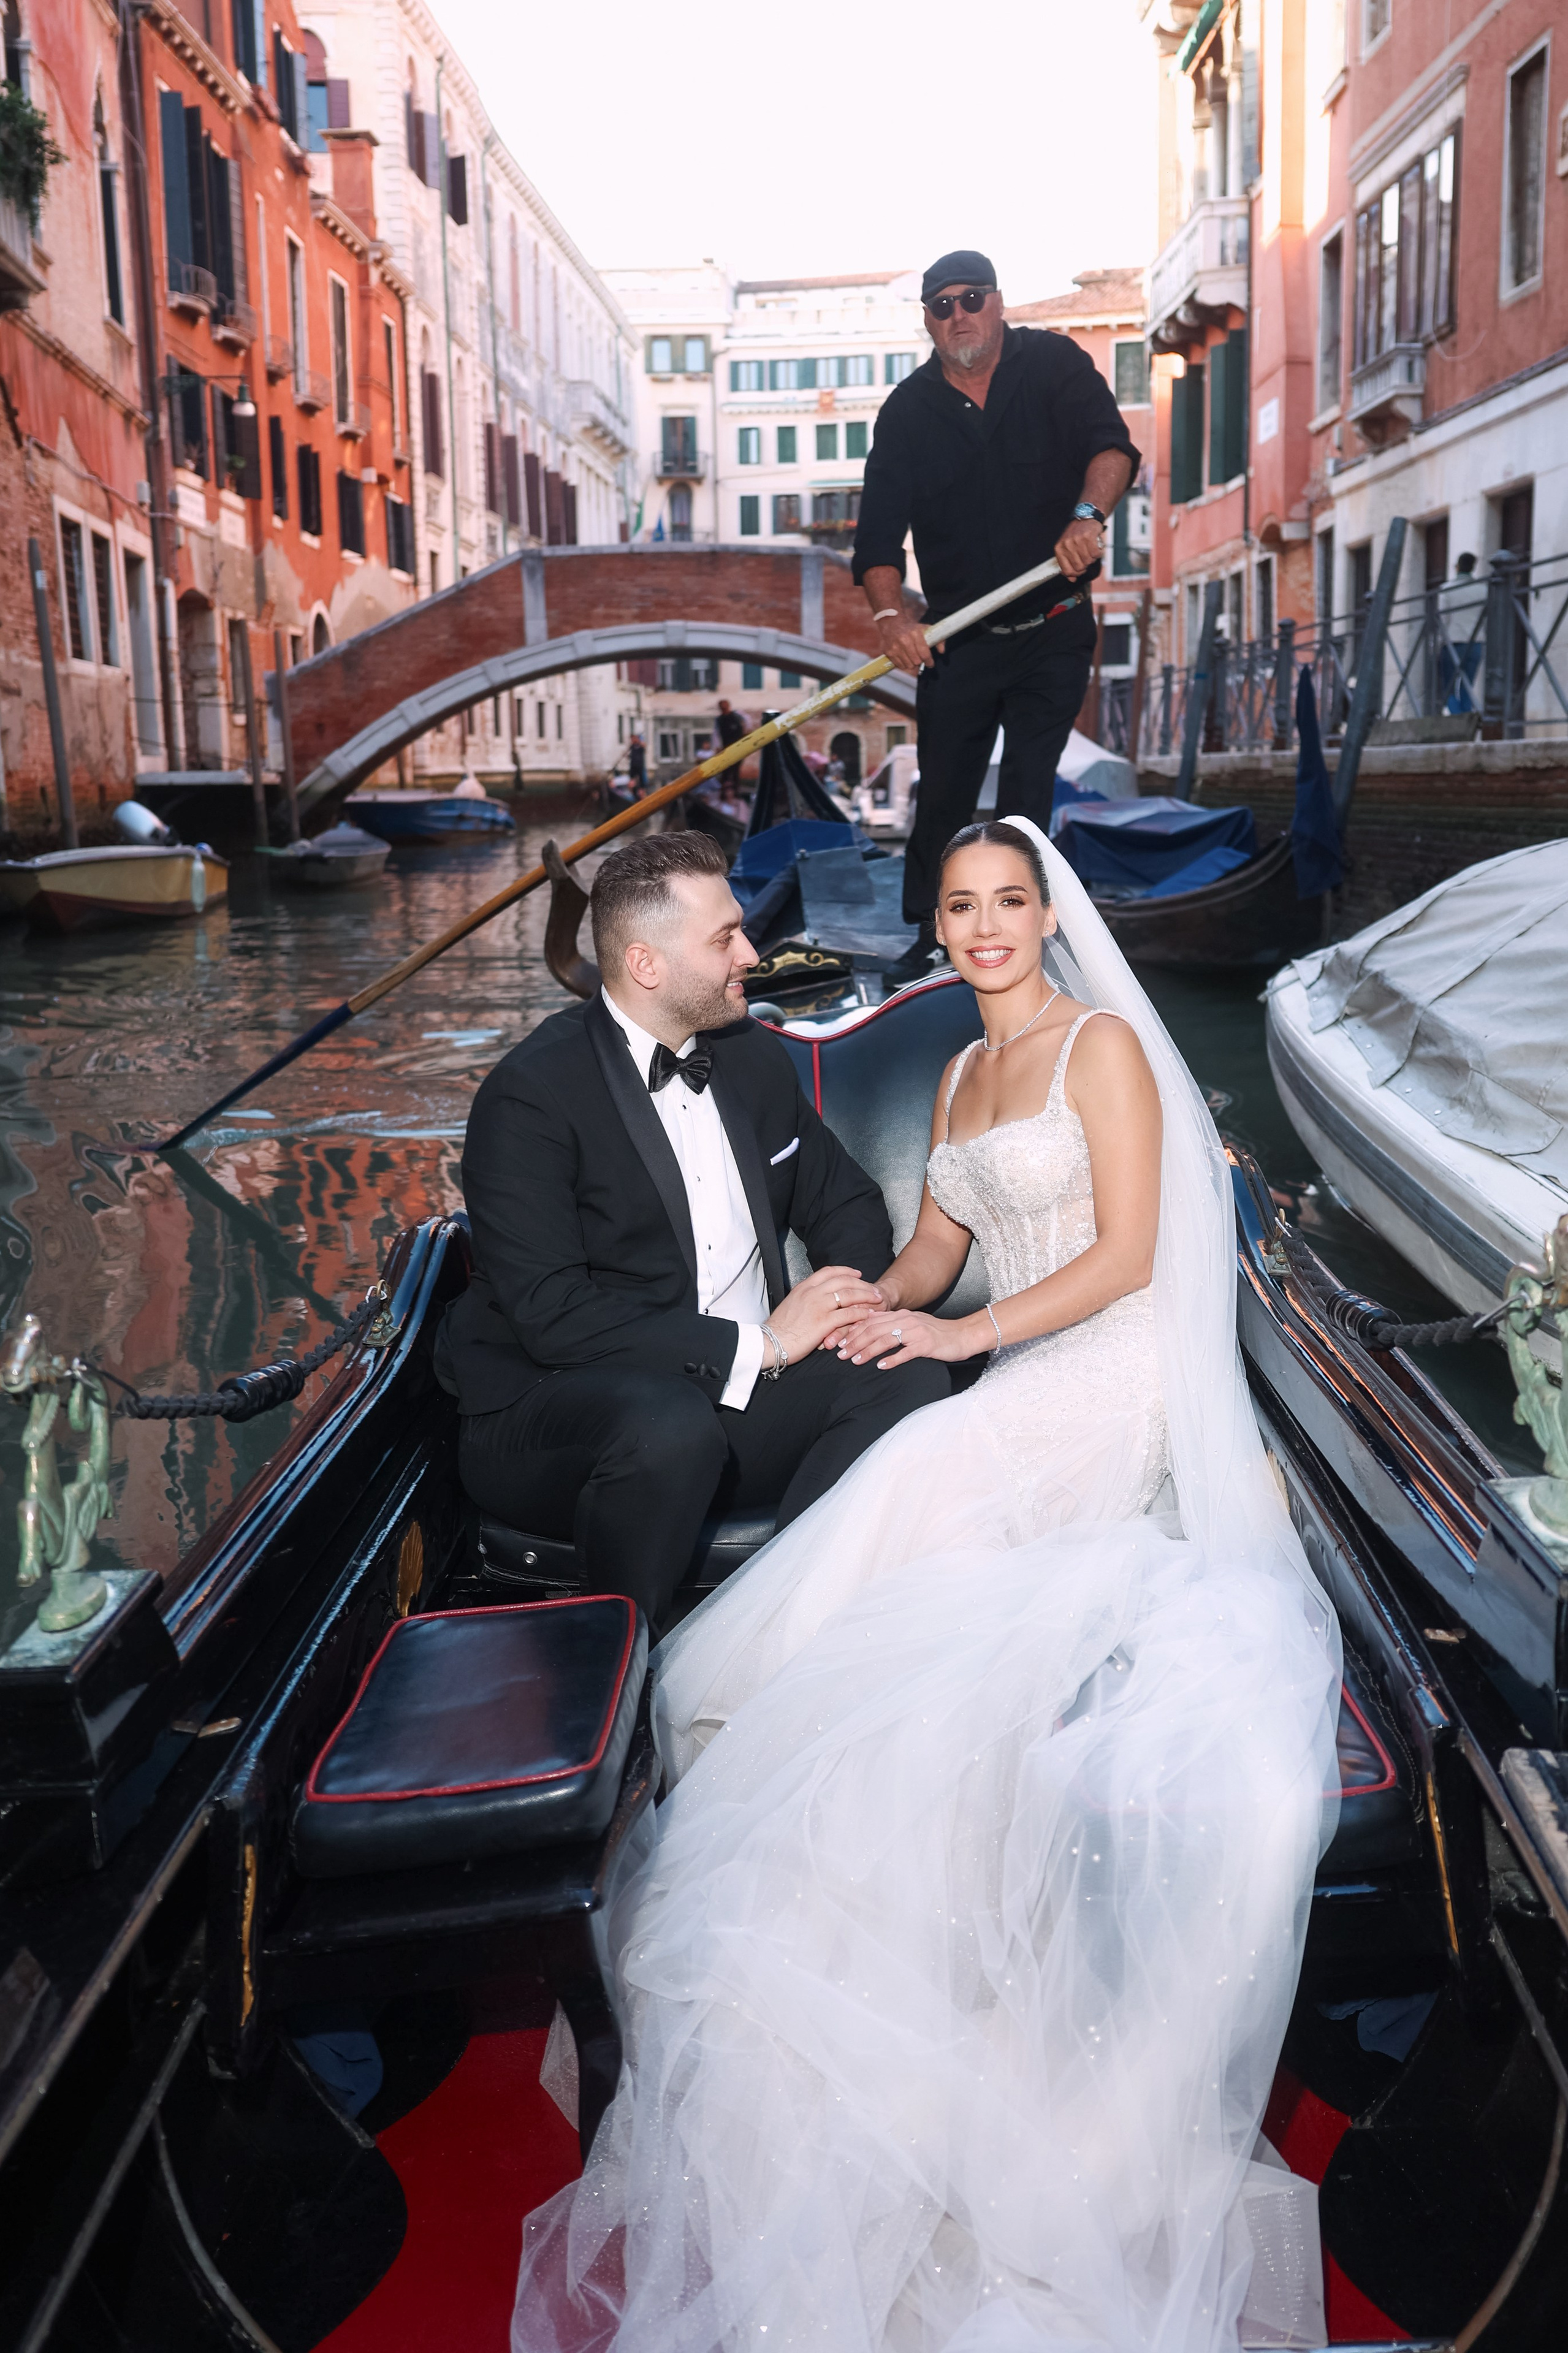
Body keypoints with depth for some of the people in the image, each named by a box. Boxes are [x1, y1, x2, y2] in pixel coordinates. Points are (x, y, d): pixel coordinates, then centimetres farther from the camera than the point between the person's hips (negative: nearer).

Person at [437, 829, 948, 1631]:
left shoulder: (754, 1059, 9)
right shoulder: (530, 1096, -14)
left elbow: (846, 1202, 20)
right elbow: (551, 1316, -22)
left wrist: (846, 1298, -5)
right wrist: (755, 1344, -21)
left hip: (741, 1396, 6)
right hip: (548, 1413, -6)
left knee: (905, 1380, -18)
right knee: (670, 1427, -38)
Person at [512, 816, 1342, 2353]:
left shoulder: (1105, 1046, -4)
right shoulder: (960, 1075, 19)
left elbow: (1129, 1251, -11)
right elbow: (935, 1245, 20)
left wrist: (971, 1331, -16)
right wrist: (875, 1298, -1)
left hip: (1105, 1393, -7)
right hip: (1013, 1401, 7)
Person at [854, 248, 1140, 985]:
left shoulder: (1054, 365, -2)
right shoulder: (908, 409, 1)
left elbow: (1110, 444, -19)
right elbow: (879, 529, -8)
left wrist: (1088, 515, -41)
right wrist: (889, 613, -27)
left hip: (1055, 633, -1)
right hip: (957, 640, 1)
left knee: (1027, 797, 1)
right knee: (942, 791, 3)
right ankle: (931, 939, 17)